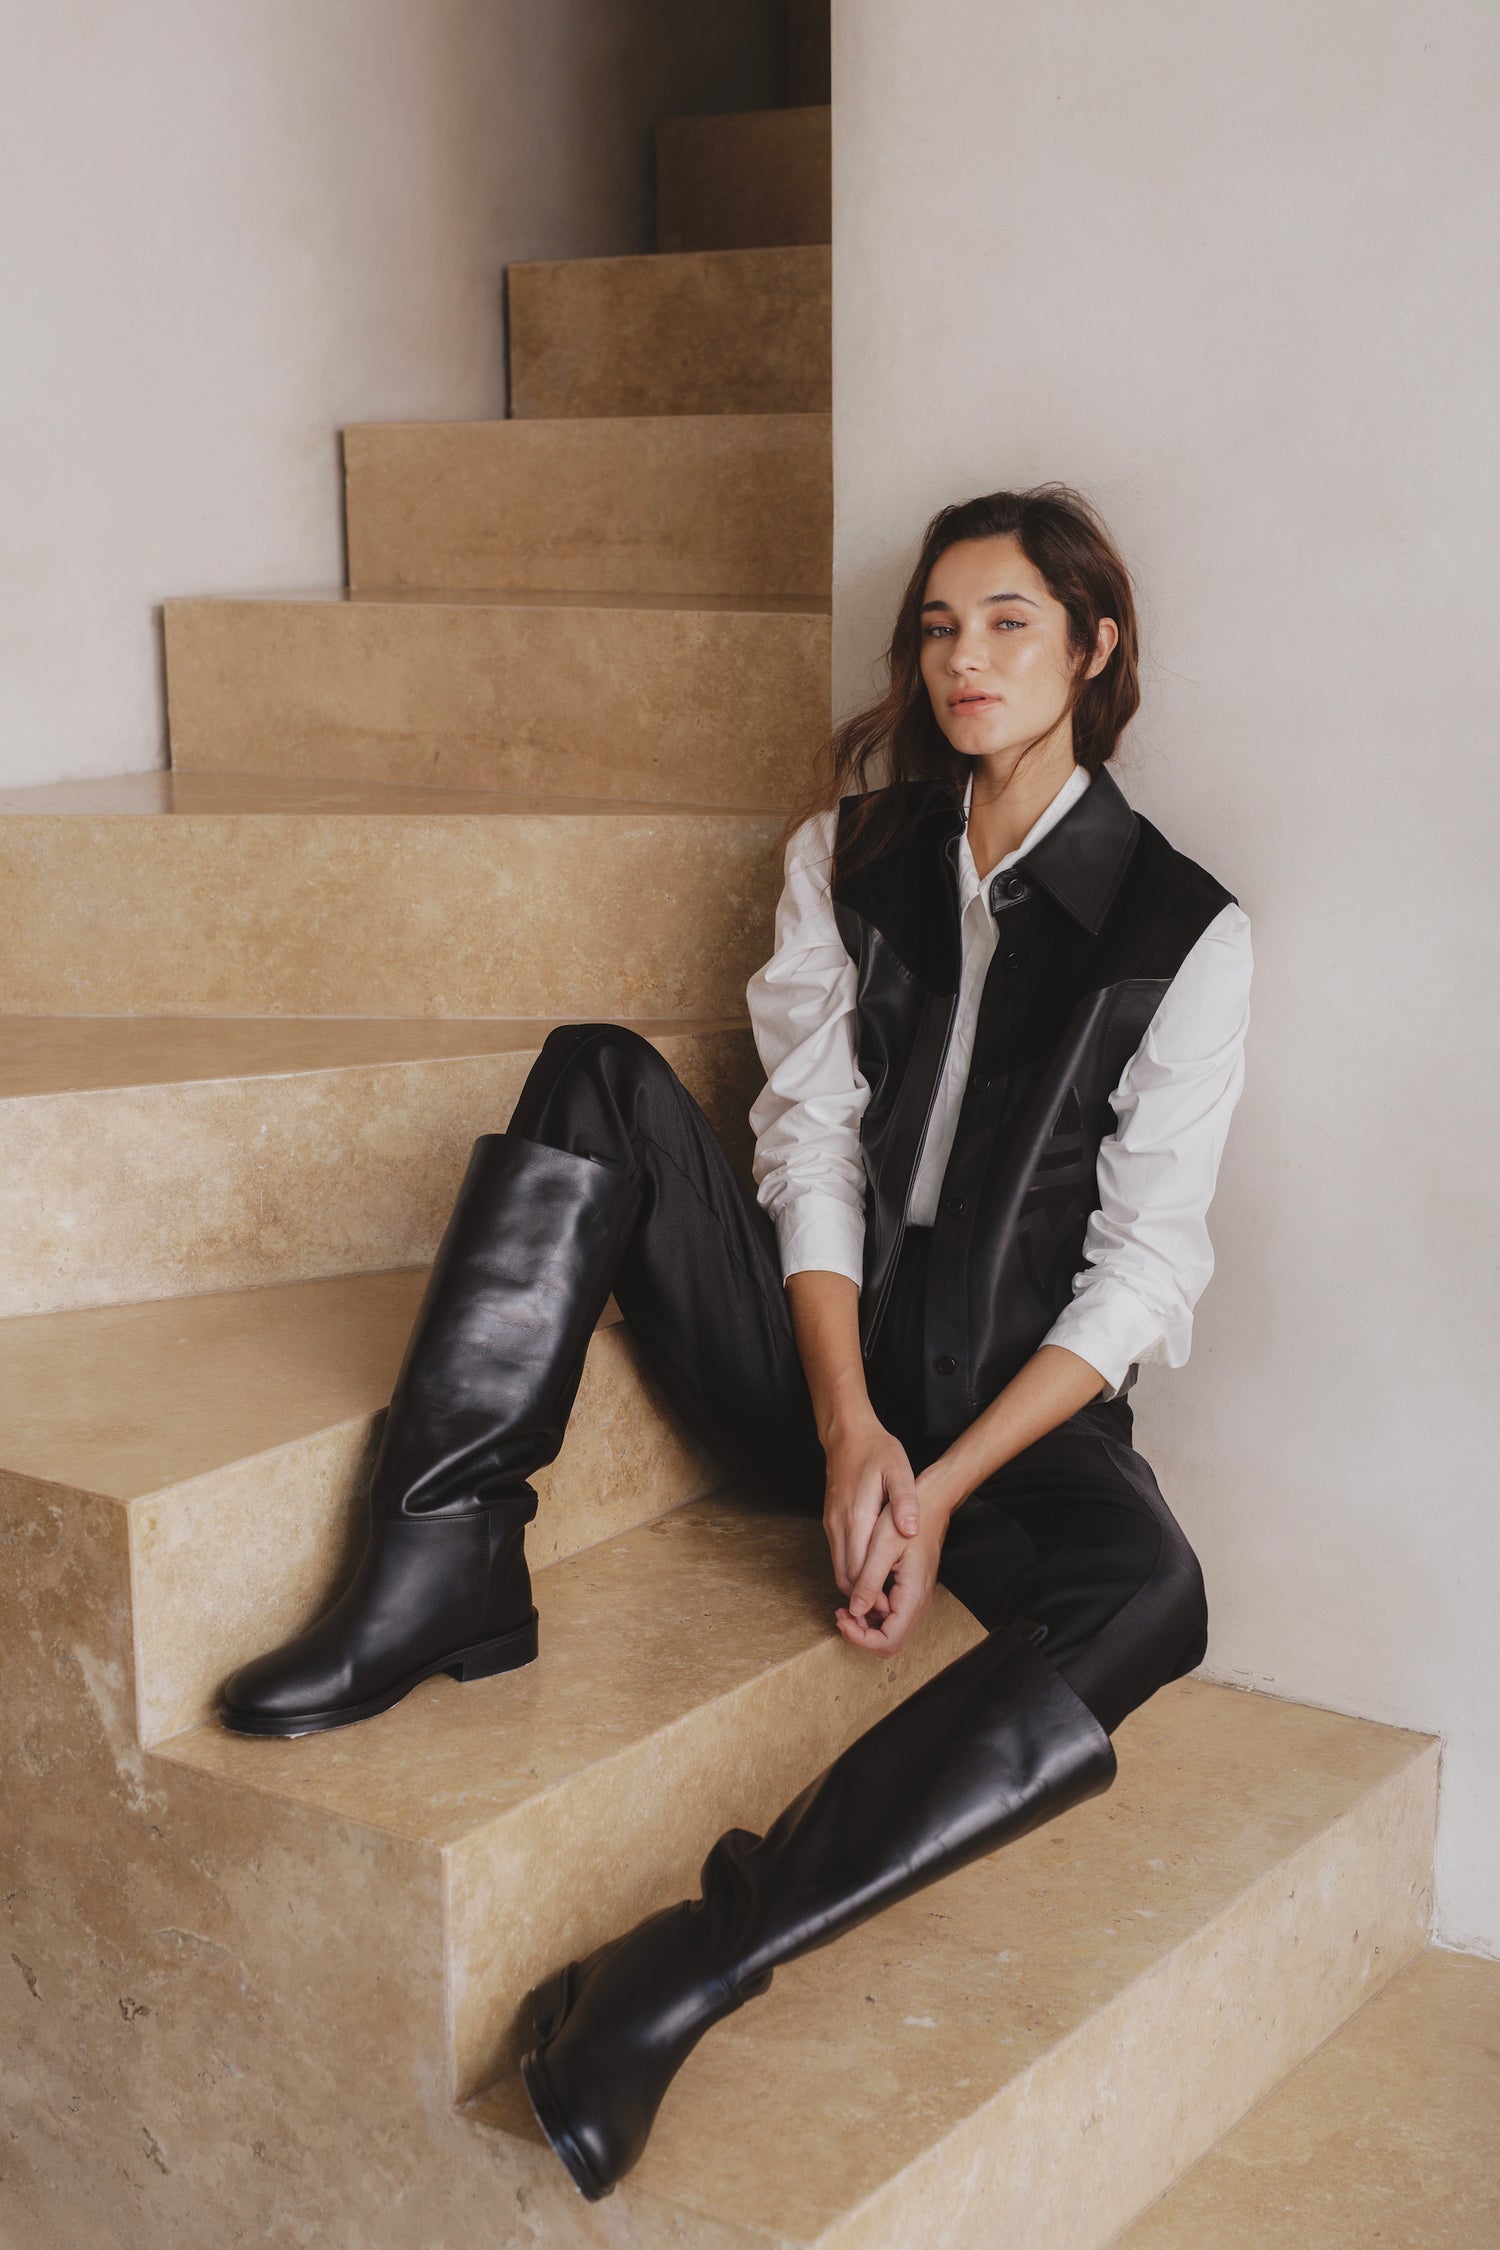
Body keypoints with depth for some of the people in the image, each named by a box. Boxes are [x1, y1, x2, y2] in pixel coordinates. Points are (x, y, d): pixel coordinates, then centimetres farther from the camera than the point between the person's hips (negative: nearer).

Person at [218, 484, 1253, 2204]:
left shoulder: (1184, 934, -3)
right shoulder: (854, 852, 7)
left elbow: (1142, 1273, -8)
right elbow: (810, 1144, -1)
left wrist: (942, 1487, -18)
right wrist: (849, 1428, -16)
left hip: (1018, 1400, -3)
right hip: (814, 1357, 3)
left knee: (1144, 1594, -35)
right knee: (600, 1079, -16)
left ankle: (695, 1965, -41)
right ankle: (447, 1566, -25)